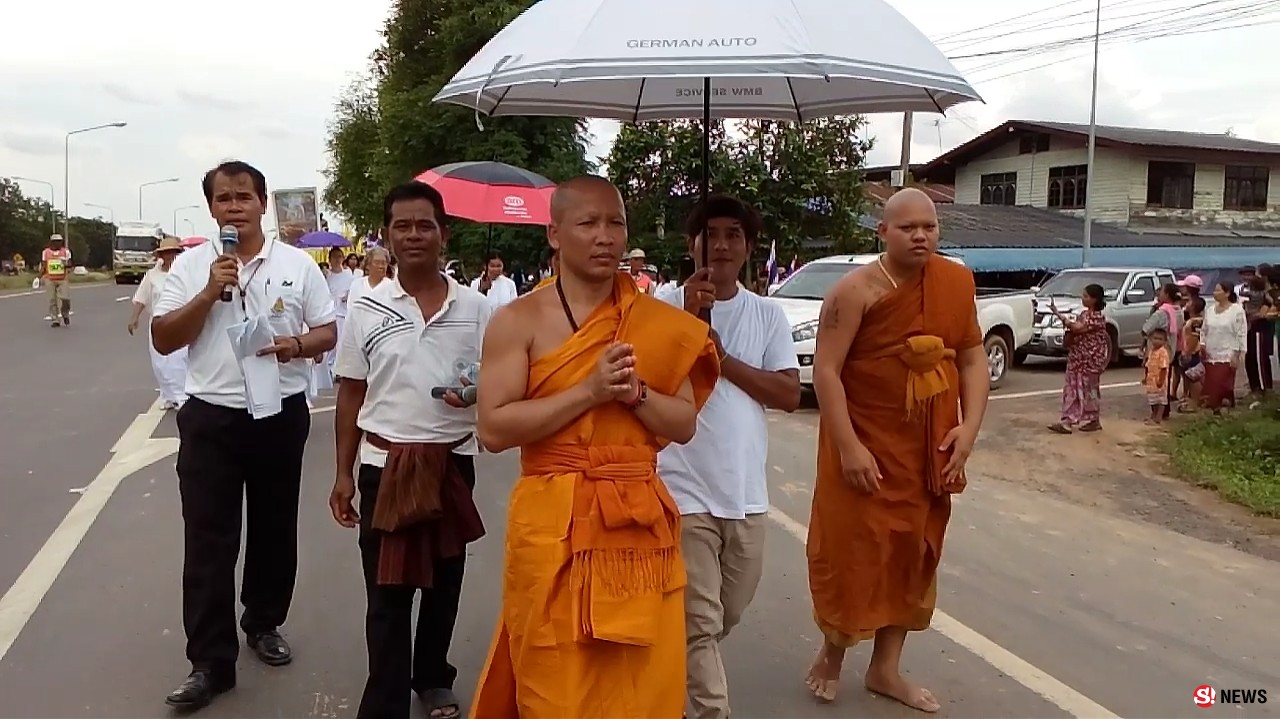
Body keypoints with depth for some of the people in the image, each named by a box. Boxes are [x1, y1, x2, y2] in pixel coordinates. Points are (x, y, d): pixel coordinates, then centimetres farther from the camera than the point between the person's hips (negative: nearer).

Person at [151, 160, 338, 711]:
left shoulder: (297, 263, 2)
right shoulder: (191, 265, 2)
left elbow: (329, 332, 5)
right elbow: (163, 340, -2)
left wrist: (295, 345, -17)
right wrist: (210, 293, -14)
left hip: (281, 415, 1)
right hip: (210, 418, -1)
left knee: (274, 530, 14)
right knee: (207, 542, -1)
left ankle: (264, 623, 34)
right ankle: (210, 662, 6)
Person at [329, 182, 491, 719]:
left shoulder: (474, 308, -1)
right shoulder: (365, 310, -2)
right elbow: (351, 396, 4)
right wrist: (343, 474, 2)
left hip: (453, 462, 2)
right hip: (384, 464, -1)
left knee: (444, 581, 16)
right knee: (387, 592, 2)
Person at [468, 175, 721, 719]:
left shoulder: (655, 322, 6)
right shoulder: (518, 321, -3)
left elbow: (684, 424, 6)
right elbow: (493, 429, -12)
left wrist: (636, 393, -12)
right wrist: (589, 391, -17)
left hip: (639, 523, 3)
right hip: (553, 525, -3)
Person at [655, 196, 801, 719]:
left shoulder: (768, 315, 5)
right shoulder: (666, 306, -5)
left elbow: (789, 395, -3)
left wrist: (724, 360, -12)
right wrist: (690, 319, -21)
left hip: (746, 490, 5)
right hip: (685, 489, -5)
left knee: (729, 613, 21)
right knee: (701, 621, -1)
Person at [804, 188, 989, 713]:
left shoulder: (957, 282, 1)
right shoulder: (856, 290, -14)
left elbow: (972, 358, 7)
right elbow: (825, 370, -17)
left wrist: (969, 427, -5)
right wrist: (848, 446, -22)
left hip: (928, 447, 5)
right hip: (866, 443, -5)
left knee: (913, 550, 11)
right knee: (852, 549, 1)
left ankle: (885, 668, 25)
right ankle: (832, 652, 25)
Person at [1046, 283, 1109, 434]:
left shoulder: (1097, 317, -16)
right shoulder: (1084, 314, 11)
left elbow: (1077, 328, -25)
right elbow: (1073, 330, 15)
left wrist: (1059, 314, -21)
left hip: (1090, 360, -8)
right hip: (1076, 358, 8)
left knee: (1089, 389, 4)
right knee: (1071, 389, 4)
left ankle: (1094, 421, 18)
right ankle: (1067, 421, 4)